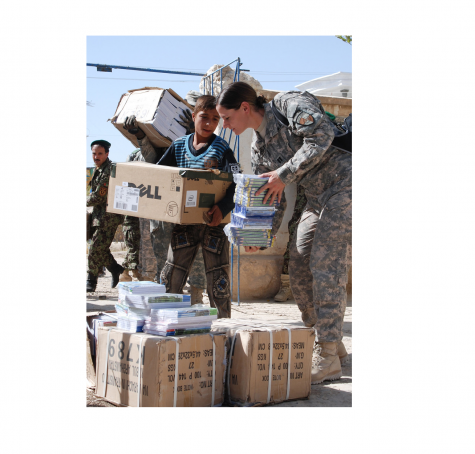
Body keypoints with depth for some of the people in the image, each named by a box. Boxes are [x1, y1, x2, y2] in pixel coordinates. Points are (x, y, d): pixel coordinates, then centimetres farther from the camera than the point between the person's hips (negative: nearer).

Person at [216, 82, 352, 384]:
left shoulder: (290, 104, -9)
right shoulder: (259, 150, 12)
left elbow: (322, 135, -24)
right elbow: (274, 200, 13)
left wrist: (285, 173, -24)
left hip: (344, 185, -9)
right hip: (318, 198, 9)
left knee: (325, 266, -14)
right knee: (299, 268, 4)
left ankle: (328, 360, -12)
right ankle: (329, 342, 17)